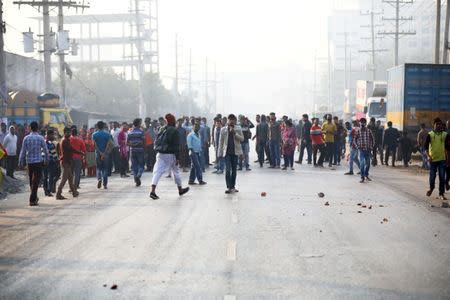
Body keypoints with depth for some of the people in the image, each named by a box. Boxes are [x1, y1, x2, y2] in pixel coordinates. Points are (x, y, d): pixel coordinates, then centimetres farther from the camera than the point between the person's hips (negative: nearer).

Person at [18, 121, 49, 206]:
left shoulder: (26, 138, -2)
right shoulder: (40, 138, -7)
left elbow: (23, 151, 1)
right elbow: (45, 150, -1)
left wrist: (21, 162, 9)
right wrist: (46, 160, 13)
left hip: (29, 161, 3)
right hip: (38, 161, -3)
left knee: (31, 180, 16)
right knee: (36, 181, 0)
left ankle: (34, 197, 28)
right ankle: (32, 200, -5)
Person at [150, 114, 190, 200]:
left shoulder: (162, 129, 9)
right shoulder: (174, 131, -9)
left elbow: (156, 142, 13)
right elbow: (176, 145, -12)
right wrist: (177, 158, -10)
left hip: (160, 154, 4)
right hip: (170, 155, -4)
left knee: (157, 172, -4)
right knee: (176, 172, 15)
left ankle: (153, 191, -20)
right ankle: (180, 190, 29)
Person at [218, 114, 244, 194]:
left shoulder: (238, 129, 3)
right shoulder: (223, 129, 1)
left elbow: (242, 139, -2)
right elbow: (221, 142, 4)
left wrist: (234, 133, -16)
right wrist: (220, 153, 2)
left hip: (235, 152, 2)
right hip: (227, 152, -2)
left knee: (234, 170, 9)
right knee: (228, 169, -12)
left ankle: (233, 187, 18)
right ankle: (228, 187, -12)